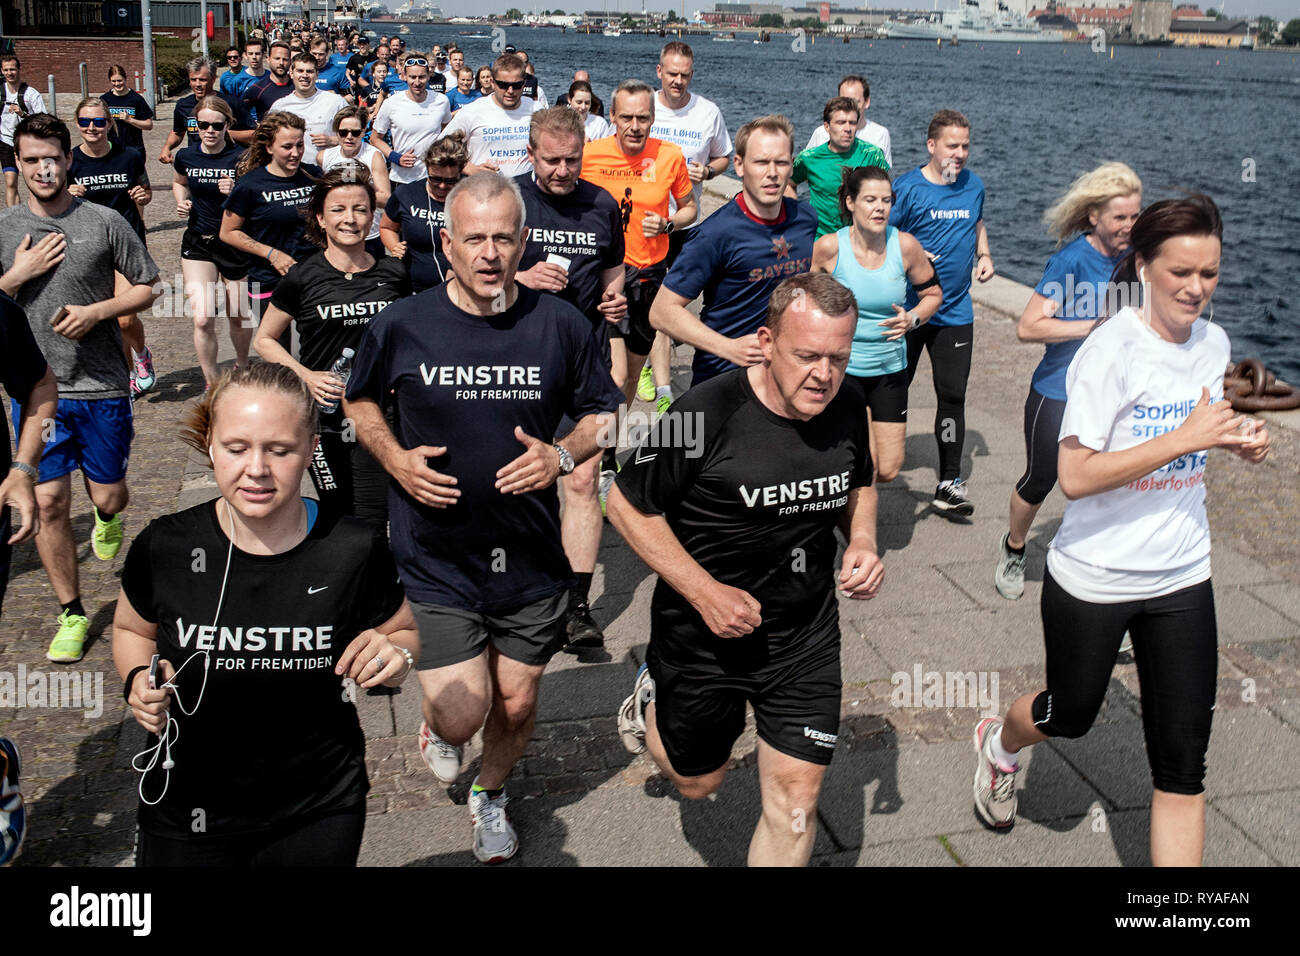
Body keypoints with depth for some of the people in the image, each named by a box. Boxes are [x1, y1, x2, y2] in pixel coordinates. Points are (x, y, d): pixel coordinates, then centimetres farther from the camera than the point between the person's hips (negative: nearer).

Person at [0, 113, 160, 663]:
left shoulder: (105, 222, -3)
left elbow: (148, 288, 2)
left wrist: (96, 311, -13)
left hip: (102, 388, -1)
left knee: (108, 497, 6)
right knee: (48, 503, 1)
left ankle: (107, 518, 47)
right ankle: (71, 614, 16)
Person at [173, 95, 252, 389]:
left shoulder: (241, 158, -10)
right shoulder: (186, 156, 0)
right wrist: (181, 202, 2)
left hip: (236, 244, -2)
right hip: (198, 243, 2)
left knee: (238, 316, 12)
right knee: (203, 320, -9)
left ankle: (241, 365, 42)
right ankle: (211, 384, 7)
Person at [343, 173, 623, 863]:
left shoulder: (561, 326, -6)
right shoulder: (402, 325, -7)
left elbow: (603, 413, 7)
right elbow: (359, 402, 11)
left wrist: (563, 455, -14)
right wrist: (395, 457, -8)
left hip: (532, 560, 2)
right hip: (434, 562, -1)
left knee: (517, 705, 15)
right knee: (464, 713, -7)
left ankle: (491, 795, 48)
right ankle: (437, 720, 34)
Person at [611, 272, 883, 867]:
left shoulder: (846, 415, -6)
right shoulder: (707, 414, -23)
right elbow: (627, 504, -15)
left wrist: (863, 543, -6)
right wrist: (705, 592, -20)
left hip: (807, 638, 4)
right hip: (703, 637, -3)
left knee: (795, 802, 6)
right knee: (698, 783, 19)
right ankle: (651, 700, 49)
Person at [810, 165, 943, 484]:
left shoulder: (905, 245, -7)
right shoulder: (829, 247, -13)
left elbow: (932, 293, 7)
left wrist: (912, 319, -12)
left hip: (890, 368, 3)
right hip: (842, 366, -3)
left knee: (888, 470, 6)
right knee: (866, 467, -11)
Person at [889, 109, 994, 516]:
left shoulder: (974, 185, 7)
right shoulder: (907, 188, -10)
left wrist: (984, 255, 7)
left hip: (955, 312, 4)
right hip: (908, 309, -3)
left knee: (953, 395, 3)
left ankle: (949, 483, 12)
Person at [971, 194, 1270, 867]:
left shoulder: (1213, 343, 1)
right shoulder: (1111, 349, -19)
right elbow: (1074, 476, -26)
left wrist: (1237, 440, -2)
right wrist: (1185, 438, -29)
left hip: (1181, 579, 5)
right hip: (1094, 578, -5)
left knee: (1182, 763, 5)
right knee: (1071, 715, 18)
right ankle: (999, 744, 53)